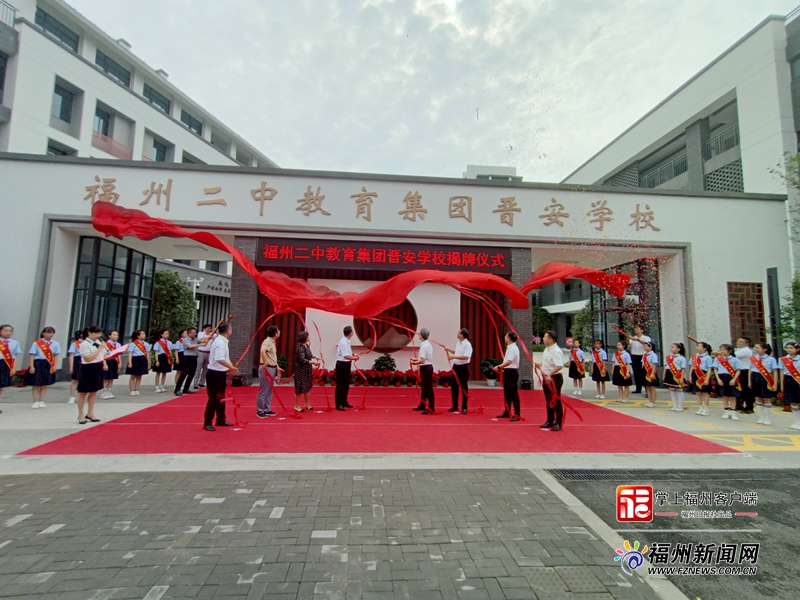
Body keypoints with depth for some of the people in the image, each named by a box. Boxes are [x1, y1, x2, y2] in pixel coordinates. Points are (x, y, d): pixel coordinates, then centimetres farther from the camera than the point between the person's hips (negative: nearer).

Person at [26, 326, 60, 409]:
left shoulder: (55, 344, 4)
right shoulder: (36, 343, -5)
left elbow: (56, 355, 4)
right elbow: (31, 355, -6)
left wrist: (54, 366, -3)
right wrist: (31, 366, -12)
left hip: (48, 365, 3)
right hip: (38, 364, -3)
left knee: (44, 384, 10)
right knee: (36, 384, 4)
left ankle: (41, 401, 20)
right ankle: (35, 402, 16)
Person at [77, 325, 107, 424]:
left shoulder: (98, 342, 9)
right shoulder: (84, 344, -15)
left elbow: (103, 354, 21)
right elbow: (88, 358, -23)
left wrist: (104, 364, 6)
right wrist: (99, 348, -22)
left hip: (98, 368, 8)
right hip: (88, 369, -8)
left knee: (94, 391, 14)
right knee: (84, 392, 3)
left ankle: (90, 413, 25)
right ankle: (81, 415, 14)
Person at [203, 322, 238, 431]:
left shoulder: (222, 341, 10)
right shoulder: (220, 343, -21)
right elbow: (220, 359, -32)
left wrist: (231, 367, 8)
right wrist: (232, 367, -26)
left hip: (220, 373, 10)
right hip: (215, 374, -10)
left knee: (221, 398, 17)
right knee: (213, 399, -2)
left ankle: (220, 420, 28)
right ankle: (207, 423, 7)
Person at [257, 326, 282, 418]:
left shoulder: (273, 342, 16)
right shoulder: (267, 341, -14)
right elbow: (262, 351, -35)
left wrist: (277, 367, 23)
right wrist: (265, 362, -40)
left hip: (272, 368, 10)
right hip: (266, 369, -10)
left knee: (269, 391, 15)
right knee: (263, 391, -2)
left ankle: (267, 409, 24)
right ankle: (260, 411, 7)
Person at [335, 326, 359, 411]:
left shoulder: (346, 341, 8)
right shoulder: (343, 342, -22)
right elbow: (346, 356, -26)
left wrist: (353, 354, 3)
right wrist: (355, 358, -14)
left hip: (346, 364, 10)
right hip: (342, 365, -10)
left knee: (346, 384, 18)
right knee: (340, 385, -1)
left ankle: (344, 402, 31)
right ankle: (339, 404, 7)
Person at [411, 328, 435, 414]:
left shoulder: (424, 346, -19)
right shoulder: (428, 344, 12)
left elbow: (422, 361, -23)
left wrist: (415, 363, -8)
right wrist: (416, 359, 18)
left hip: (425, 368, -10)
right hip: (428, 367, 10)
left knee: (428, 388, -5)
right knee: (424, 387, 19)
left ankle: (431, 408, 0)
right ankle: (422, 405, 30)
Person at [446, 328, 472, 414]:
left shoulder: (467, 344, -17)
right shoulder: (458, 342, 10)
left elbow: (466, 357, -26)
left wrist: (453, 356, -27)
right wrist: (448, 349, 13)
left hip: (463, 367, -8)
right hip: (456, 366, 8)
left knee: (464, 388, 3)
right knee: (454, 387, 13)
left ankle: (464, 407, 16)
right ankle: (455, 406, 25)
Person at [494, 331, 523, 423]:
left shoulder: (513, 348, -17)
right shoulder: (509, 347, 14)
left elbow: (509, 362, -26)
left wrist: (499, 366, -23)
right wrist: (501, 367, 8)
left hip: (512, 372, -10)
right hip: (507, 371, 10)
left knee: (513, 393, -4)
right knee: (507, 393, 16)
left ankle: (516, 414, 2)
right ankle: (507, 412, 26)